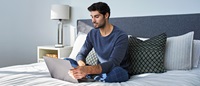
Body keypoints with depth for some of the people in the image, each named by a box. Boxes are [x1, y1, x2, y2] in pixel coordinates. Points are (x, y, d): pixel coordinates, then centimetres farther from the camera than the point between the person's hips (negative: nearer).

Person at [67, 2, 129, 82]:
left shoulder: (121, 36, -19)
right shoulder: (92, 34, 1)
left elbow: (113, 63, -29)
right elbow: (81, 54, -2)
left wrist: (88, 69, -45)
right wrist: (82, 66, -29)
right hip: (100, 70, 5)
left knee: (118, 71, -43)